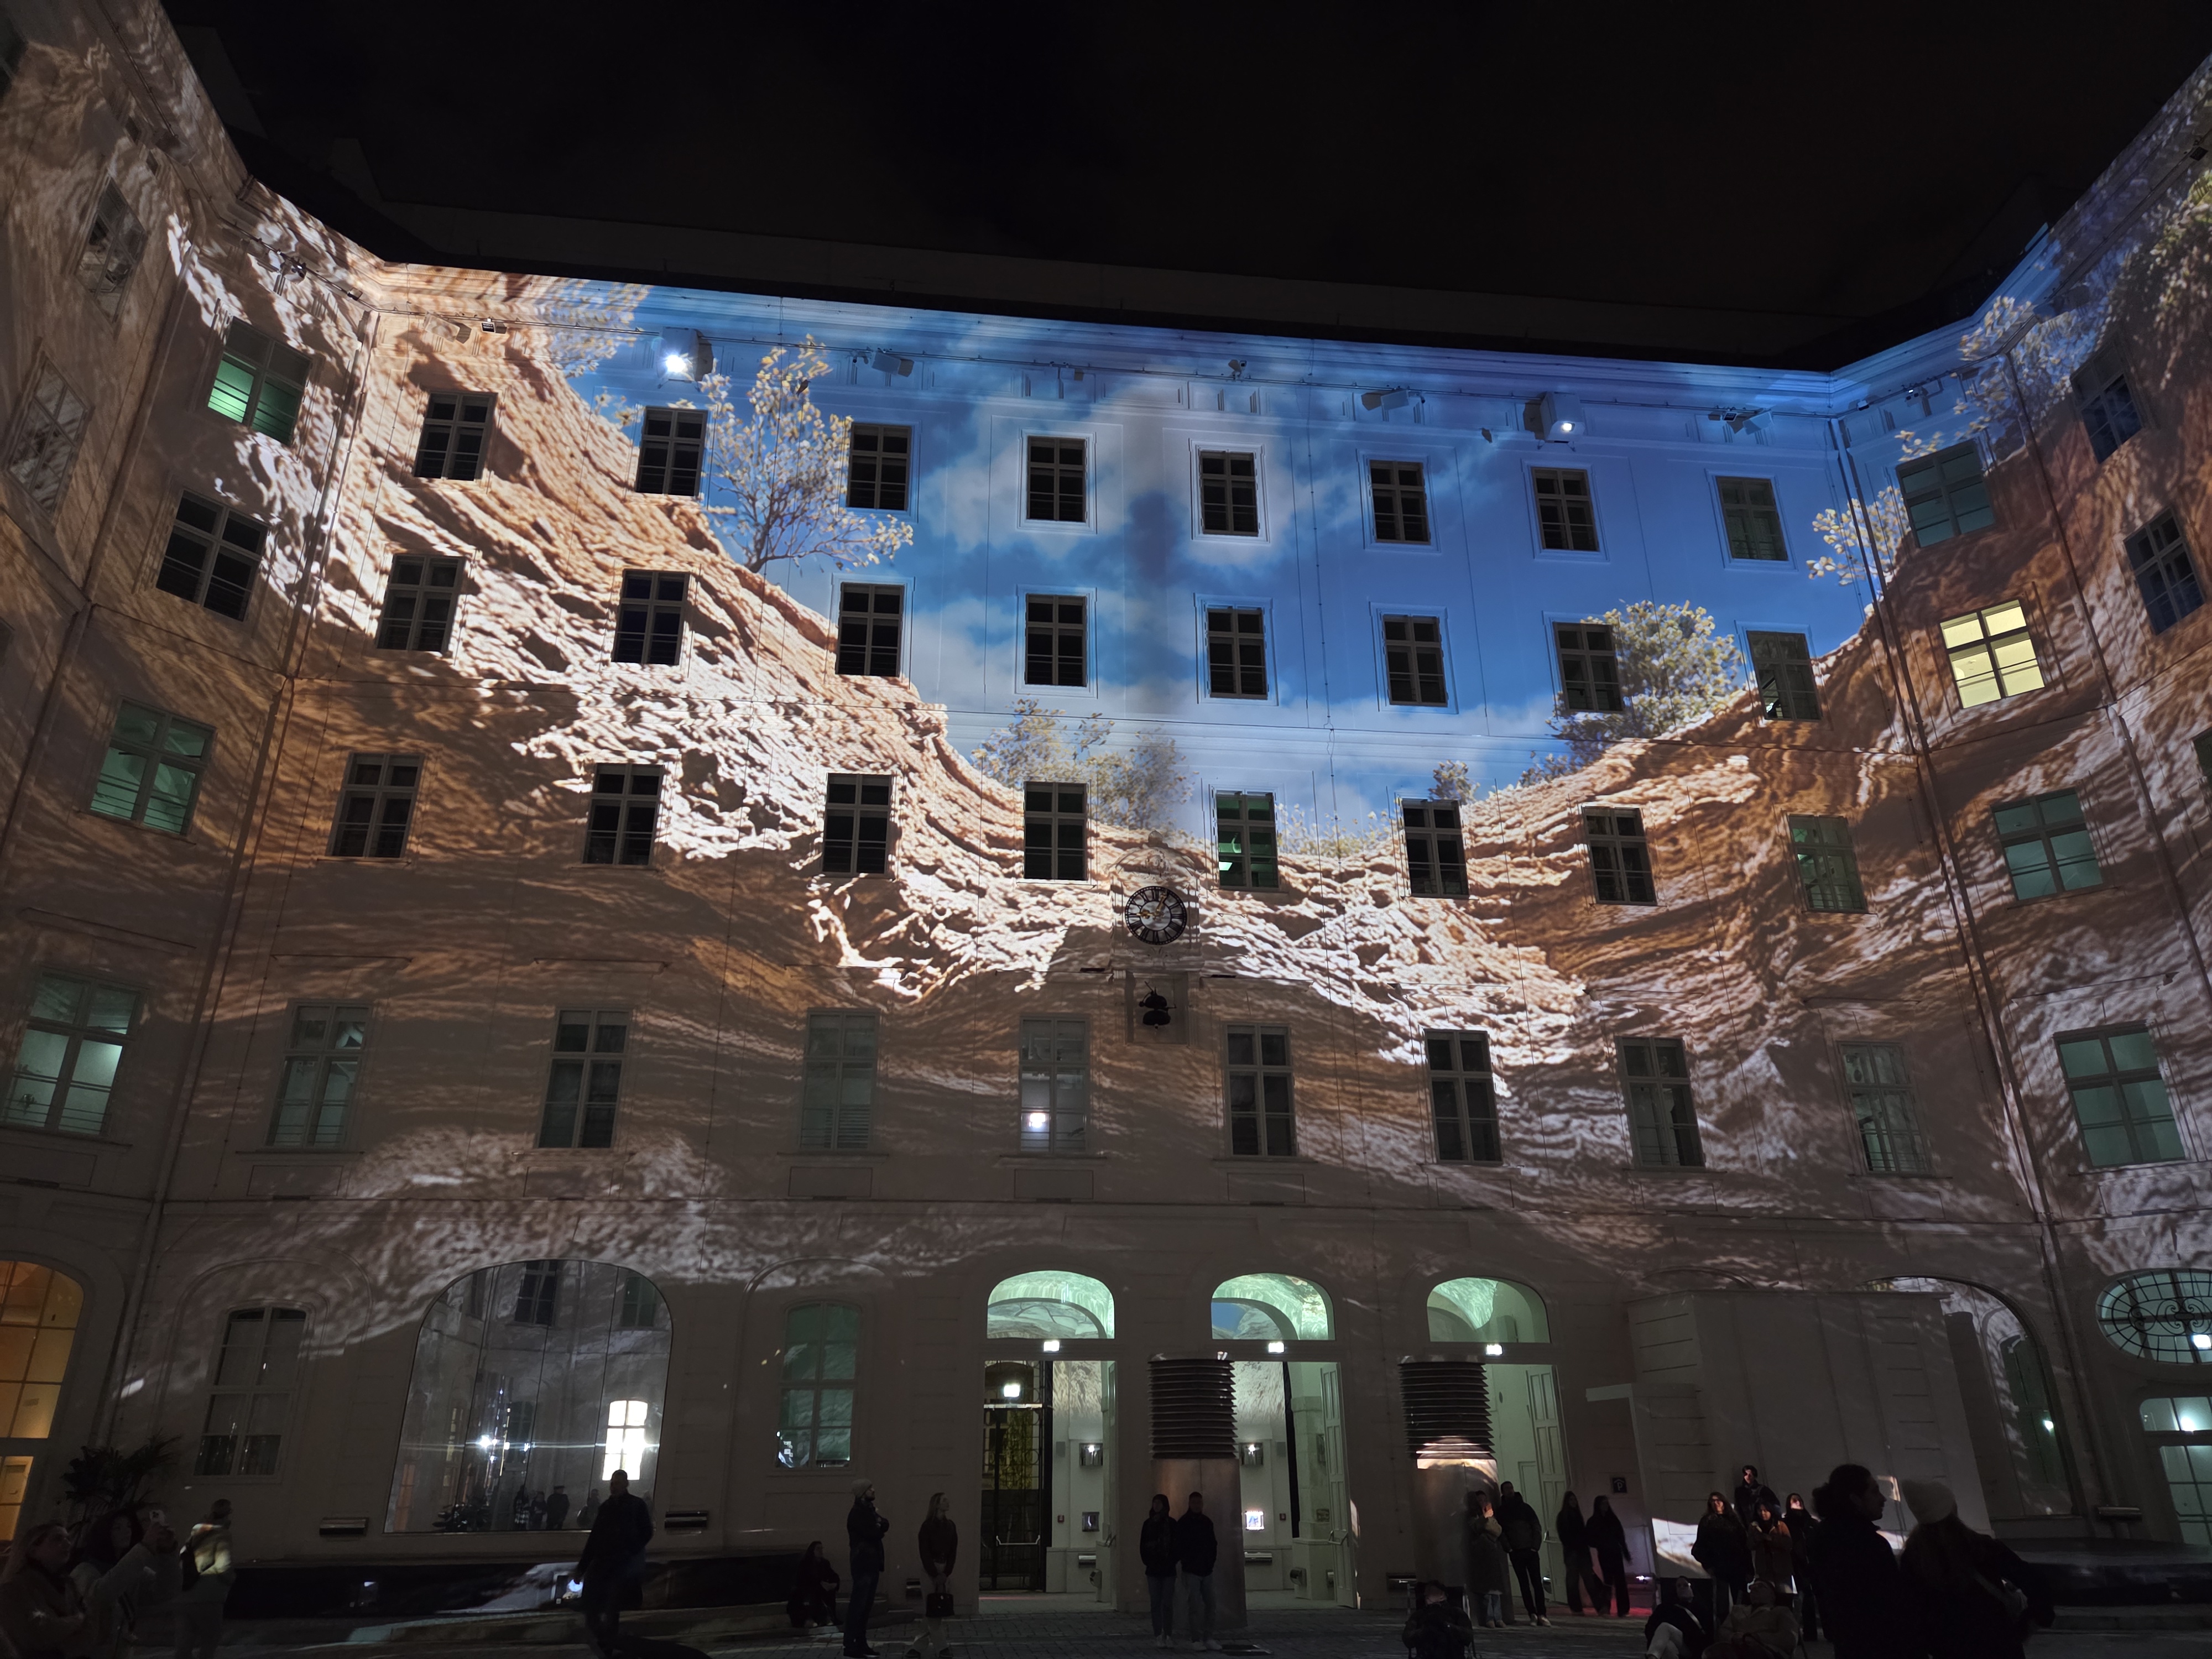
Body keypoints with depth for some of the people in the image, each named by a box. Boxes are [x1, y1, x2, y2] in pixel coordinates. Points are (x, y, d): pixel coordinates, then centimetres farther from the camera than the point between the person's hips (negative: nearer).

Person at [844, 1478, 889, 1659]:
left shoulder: (868, 1510, 18)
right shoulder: (857, 1513, -11)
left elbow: (886, 1525, 11)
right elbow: (873, 1533, -19)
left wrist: (879, 1524, -8)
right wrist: (879, 1528, 0)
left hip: (872, 1563, 9)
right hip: (863, 1563, -9)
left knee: (865, 1605, 11)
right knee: (858, 1605, -9)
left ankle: (861, 1644, 15)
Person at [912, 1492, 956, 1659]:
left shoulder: (950, 1525, 8)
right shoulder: (928, 1526, -8)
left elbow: (953, 1551, 6)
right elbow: (924, 1551, -10)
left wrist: (946, 1572, -5)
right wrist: (934, 1573, -13)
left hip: (945, 1570, 5)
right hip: (930, 1569, -5)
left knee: (931, 1611, 6)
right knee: (931, 1609, -5)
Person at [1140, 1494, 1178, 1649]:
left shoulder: (1172, 1523, -1)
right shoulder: (1148, 1524, 6)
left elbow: (1176, 1545, -2)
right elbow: (1143, 1546, 7)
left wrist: (1171, 1562, -8)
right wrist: (1148, 1562, -1)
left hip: (1168, 1569, -2)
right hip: (1153, 1569, 2)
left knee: (1168, 1603, -3)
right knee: (1156, 1603, 2)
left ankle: (1168, 1636, 4)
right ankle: (1158, 1636, 7)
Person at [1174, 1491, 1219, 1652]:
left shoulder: (1207, 1522, 9)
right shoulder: (1183, 1523, -6)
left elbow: (1212, 1543, 15)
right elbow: (1179, 1546, -11)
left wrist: (1211, 1561, 9)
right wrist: (1181, 1562, -18)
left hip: (1207, 1570, 5)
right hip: (1191, 1570, -5)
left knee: (1210, 1604, 5)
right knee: (1194, 1606, -5)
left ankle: (1209, 1638, 13)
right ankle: (1196, 1640, 1)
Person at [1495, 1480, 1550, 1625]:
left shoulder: (1525, 1507, 9)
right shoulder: (1501, 1512, 9)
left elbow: (1537, 1527, 5)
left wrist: (1535, 1546, -6)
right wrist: (1508, 1548, -7)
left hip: (1531, 1550, 0)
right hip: (1515, 1553, 0)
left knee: (1537, 1582, -7)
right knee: (1524, 1584, 0)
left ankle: (1541, 1614, -8)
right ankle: (1532, 1615, 1)